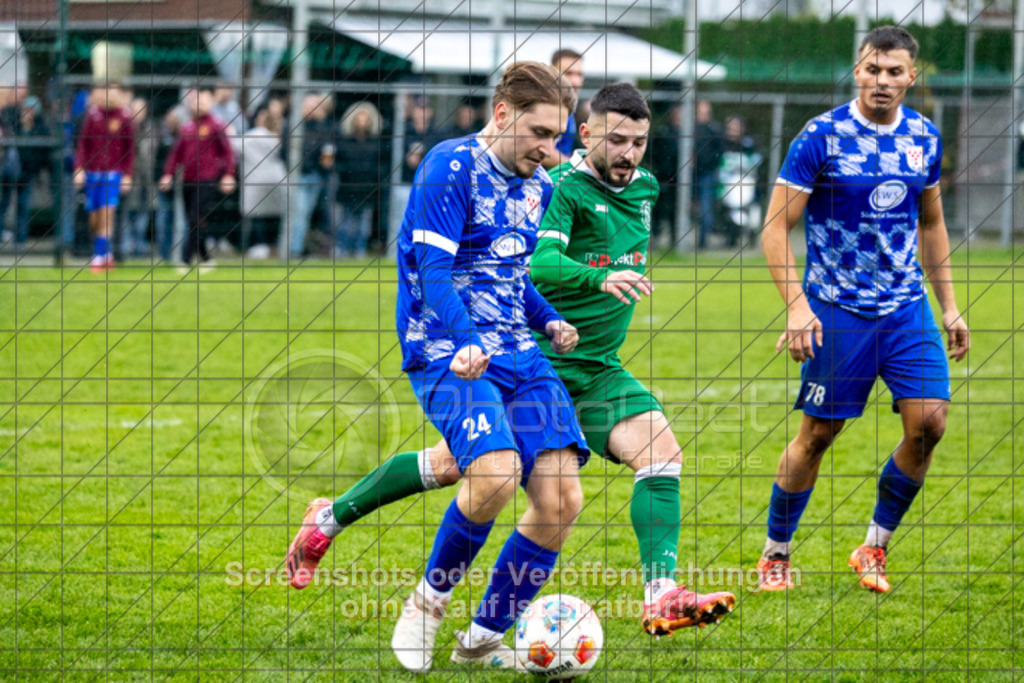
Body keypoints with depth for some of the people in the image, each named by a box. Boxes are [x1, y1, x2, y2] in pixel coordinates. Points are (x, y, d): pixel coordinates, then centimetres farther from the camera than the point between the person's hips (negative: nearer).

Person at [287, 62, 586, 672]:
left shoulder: (538, 185, 15)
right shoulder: (450, 168, -10)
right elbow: (434, 272, -17)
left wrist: (549, 320, 12)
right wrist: (464, 344, -32)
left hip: (518, 353, 7)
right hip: (448, 352, -7)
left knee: (562, 500, -7)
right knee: (497, 473, -30)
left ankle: (483, 642, 8)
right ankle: (431, 599, -3)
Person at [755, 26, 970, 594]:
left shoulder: (924, 138, 5)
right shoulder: (821, 137, -11)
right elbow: (776, 228, -9)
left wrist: (949, 306, 15)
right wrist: (797, 306, -19)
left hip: (908, 308, 4)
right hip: (838, 311, -4)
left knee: (928, 422, -8)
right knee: (817, 435, 0)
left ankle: (875, 547, 9)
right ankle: (775, 554, 19)